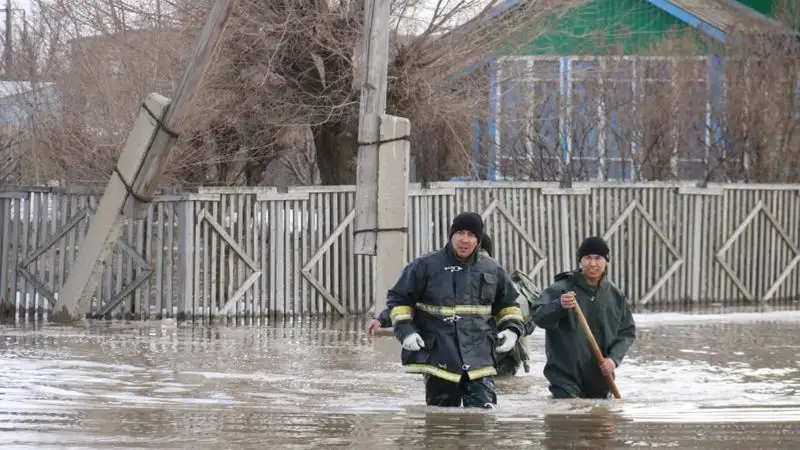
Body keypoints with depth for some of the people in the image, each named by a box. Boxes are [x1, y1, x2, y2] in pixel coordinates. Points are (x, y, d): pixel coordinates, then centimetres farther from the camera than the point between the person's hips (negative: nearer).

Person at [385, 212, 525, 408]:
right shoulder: (425, 266, 0)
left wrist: (511, 329, 6)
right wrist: (405, 331, -8)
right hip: (438, 356, -1)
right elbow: (399, 299, 6)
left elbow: (507, 304, 24)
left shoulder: (492, 270, 9)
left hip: (479, 358, 1)